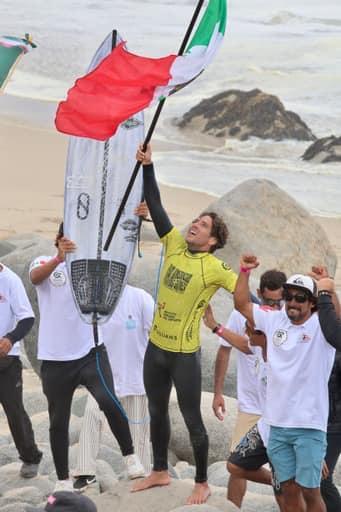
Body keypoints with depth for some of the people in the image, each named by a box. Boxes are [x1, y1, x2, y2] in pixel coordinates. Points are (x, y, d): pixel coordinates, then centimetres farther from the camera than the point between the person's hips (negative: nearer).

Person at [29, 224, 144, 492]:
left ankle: (130, 456, -4)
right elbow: (35, 277, -24)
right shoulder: (44, 263, -1)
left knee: (108, 401, -22)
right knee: (58, 421, 9)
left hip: (90, 352, 0)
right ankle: (63, 480, 22)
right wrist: (58, 259, -46)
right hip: (55, 358, 0)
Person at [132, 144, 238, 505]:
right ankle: (160, 472, 36)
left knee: (192, 419, 4)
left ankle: (202, 484, 18)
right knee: (157, 412, 19)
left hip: (184, 354, -6)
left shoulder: (214, 268, -16)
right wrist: (147, 166, -9)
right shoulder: (175, 245, -1)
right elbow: (156, 207, -3)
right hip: (156, 347, 6)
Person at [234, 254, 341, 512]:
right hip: (278, 423, 5)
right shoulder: (275, 320, 7)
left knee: (309, 490, -2)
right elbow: (242, 304, 16)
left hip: (309, 426, -5)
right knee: (289, 488, 11)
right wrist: (245, 271, 6)